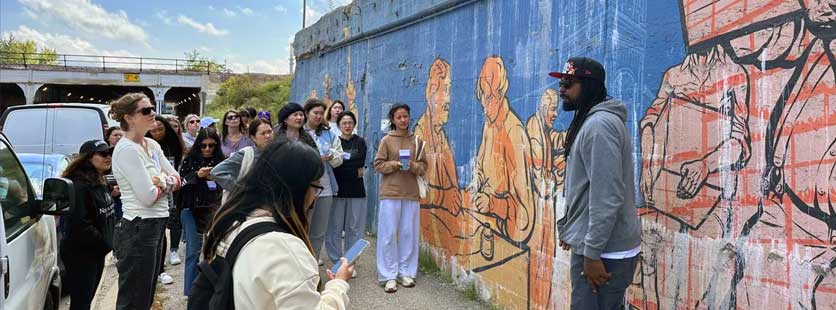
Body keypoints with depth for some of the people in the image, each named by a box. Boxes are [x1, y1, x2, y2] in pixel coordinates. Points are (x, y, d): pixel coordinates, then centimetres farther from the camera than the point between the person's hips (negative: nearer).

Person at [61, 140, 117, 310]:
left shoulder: (99, 182, 12)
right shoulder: (79, 185, -19)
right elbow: (80, 224, -24)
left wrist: (108, 242, 8)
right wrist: (105, 243, -16)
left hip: (97, 252, 9)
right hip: (81, 254, -9)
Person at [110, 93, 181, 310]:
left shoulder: (152, 145, 10)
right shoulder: (126, 149, -15)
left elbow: (176, 178, 10)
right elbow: (148, 196, -20)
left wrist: (162, 181, -11)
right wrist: (165, 182, -1)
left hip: (156, 226, 9)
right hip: (138, 229, -9)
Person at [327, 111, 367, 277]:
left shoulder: (360, 142, 9)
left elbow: (360, 162, -6)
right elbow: (333, 168, -5)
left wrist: (341, 161, -8)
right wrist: (355, 171, -7)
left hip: (356, 191, 1)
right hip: (337, 190, -1)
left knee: (355, 228, 2)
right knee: (334, 228, -2)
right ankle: (336, 263, 9)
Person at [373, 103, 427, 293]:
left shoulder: (416, 141, 7)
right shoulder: (386, 140, 1)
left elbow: (423, 166, 8)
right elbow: (378, 165, -1)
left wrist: (413, 166, -13)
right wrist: (395, 164, -15)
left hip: (411, 193, 2)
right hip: (390, 193, -2)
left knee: (409, 233, 5)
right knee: (389, 234, -2)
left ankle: (406, 272, 16)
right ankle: (389, 276, 4)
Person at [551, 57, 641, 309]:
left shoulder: (599, 124, -17)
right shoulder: (590, 121, 14)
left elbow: (607, 197, -23)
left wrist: (592, 253, -22)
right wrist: (568, 227, 23)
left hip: (604, 251, -10)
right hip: (607, 246, 10)